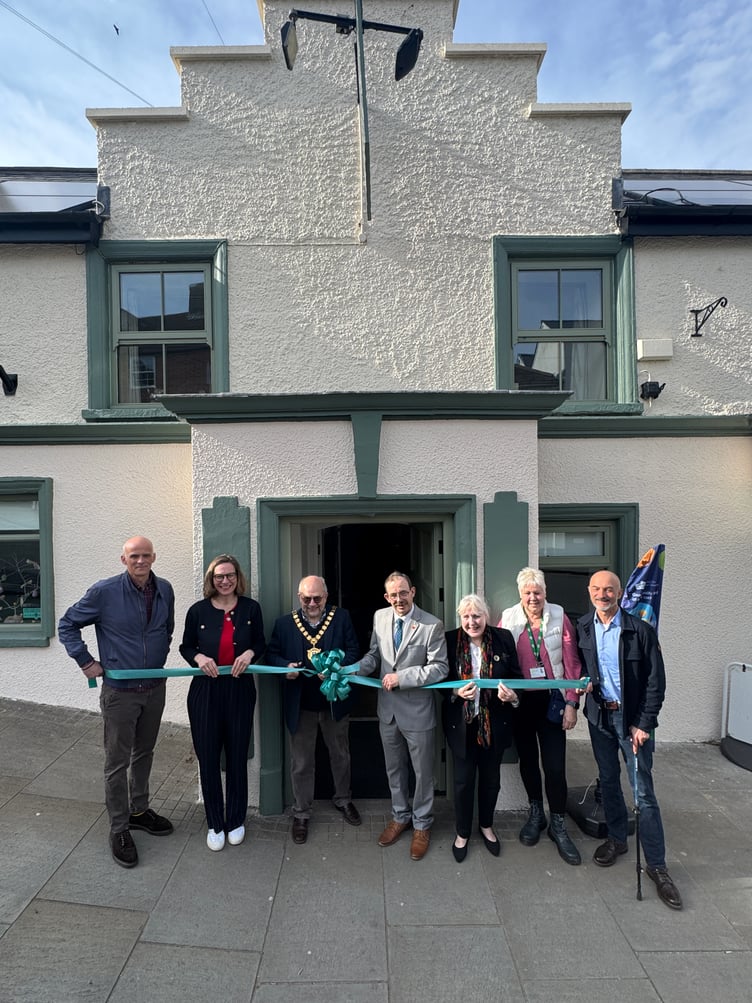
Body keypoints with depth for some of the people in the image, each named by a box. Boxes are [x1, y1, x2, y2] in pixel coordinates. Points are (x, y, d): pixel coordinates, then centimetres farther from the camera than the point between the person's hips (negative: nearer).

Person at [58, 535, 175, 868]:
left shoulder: (164, 590, -2)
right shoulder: (104, 592, -16)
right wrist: (86, 662, -8)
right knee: (117, 762, 7)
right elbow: (67, 624, -3)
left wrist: (160, 657, 8)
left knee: (144, 753, 20)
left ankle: (139, 810, 39)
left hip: (155, 688, 5)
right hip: (120, 691, -4)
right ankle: (119, 829, 23)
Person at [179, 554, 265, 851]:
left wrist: (249, 653, -15)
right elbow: (186, 647, 6)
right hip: (205, 692, 0)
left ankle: (236, 820, 33)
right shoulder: (198, 610, -4)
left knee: (237, 757, 12)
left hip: (240, 692, 0)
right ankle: (215, 824, 28)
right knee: (208, 758, 7)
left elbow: (261, 644, 6)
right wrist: (199, 658, -14)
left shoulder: (251, 608, -3)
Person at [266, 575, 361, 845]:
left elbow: (353, 650, -6)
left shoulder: (341, 617, -5)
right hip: (300, 704, 0)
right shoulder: (284, 623, -3)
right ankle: (301, 813, 33)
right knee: (301, 762, 12)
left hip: (335, 701, 1)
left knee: (340, 755, 21)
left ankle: (343, 800, 45)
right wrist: (286, 666, -18)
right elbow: (272, 653, 2)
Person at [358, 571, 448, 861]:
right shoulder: (380, 617, -3)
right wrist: (355, 669, -13)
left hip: (417, 709, -4)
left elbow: (440, 668, -17)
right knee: (394, 768, 22)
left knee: (423, 771, 14)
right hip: (388, 707, 4)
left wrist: (402, 677, -22)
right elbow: (374, 655, 6)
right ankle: (400, 816, 44)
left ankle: (422, 824, 37)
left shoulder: (432, 625, -17)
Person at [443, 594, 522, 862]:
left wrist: (513, 696, -20)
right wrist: (456, 692, -23)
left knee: (491, 777, 20)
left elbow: (517, 677, -1)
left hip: (495, 722, 2)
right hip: (461, 722, -1)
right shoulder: (450, 640, -11)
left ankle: (487, 826, 46)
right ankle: (462, 833, 37)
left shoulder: (503, 639, -8)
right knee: (463, 779, 11)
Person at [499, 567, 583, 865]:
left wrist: (571, 703, -6)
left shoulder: (559, 617, -6)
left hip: (551, 700, -1)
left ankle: (557, 824, 23)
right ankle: (536, 813, 39)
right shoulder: (507, 618, -4)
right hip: (519, 701, 2)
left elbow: (571, 663, -4)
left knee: (555, 766, 0)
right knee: (527, 759, 17)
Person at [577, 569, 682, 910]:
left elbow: (655, 681, -10)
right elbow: (576, 665, 12)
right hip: (599, 716, 4)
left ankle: (656, 864, 14)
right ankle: (616, 839, 37)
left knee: (643, 792, 0)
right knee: (608, 780, 18)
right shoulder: (581, 628, -2)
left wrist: (644, 724, -12)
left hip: (632, 717, -4)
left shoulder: (640, 630, -13)